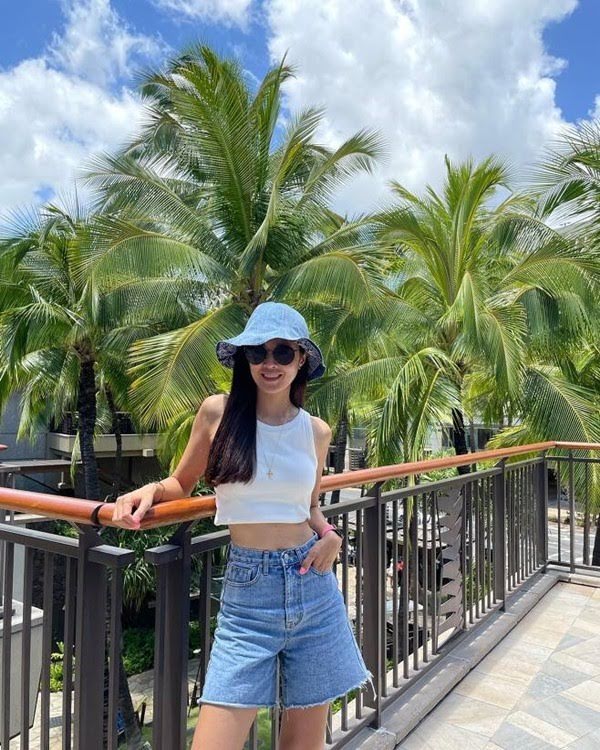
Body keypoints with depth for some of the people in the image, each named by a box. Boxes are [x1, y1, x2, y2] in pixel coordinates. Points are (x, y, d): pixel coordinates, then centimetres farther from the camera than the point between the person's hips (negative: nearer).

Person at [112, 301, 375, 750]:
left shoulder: (316, 431, 3)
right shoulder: (218, 411, -3)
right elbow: (180, 486, 9)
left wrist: (329, 534, -1)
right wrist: (150, 490, -11)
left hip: (313, 586, 3)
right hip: (247, 593, -2)